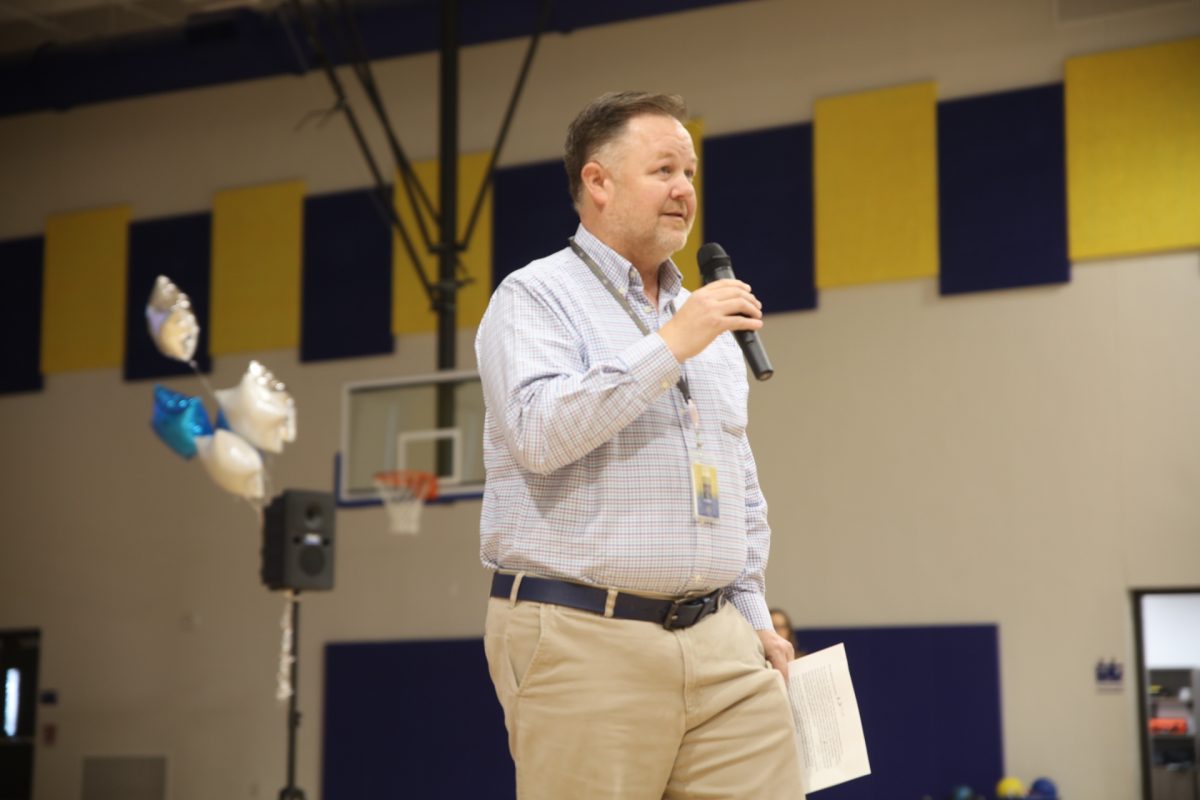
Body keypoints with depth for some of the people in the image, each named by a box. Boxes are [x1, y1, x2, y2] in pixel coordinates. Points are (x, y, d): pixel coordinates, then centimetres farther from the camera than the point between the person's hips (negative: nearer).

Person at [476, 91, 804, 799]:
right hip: (583, 639, -6)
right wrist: (670, 347, -17)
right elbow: (539, 433, -19)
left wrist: (751, 614, 17)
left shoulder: (705, 320, 20)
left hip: (718, 644, 6)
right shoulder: (535, 297, -1)